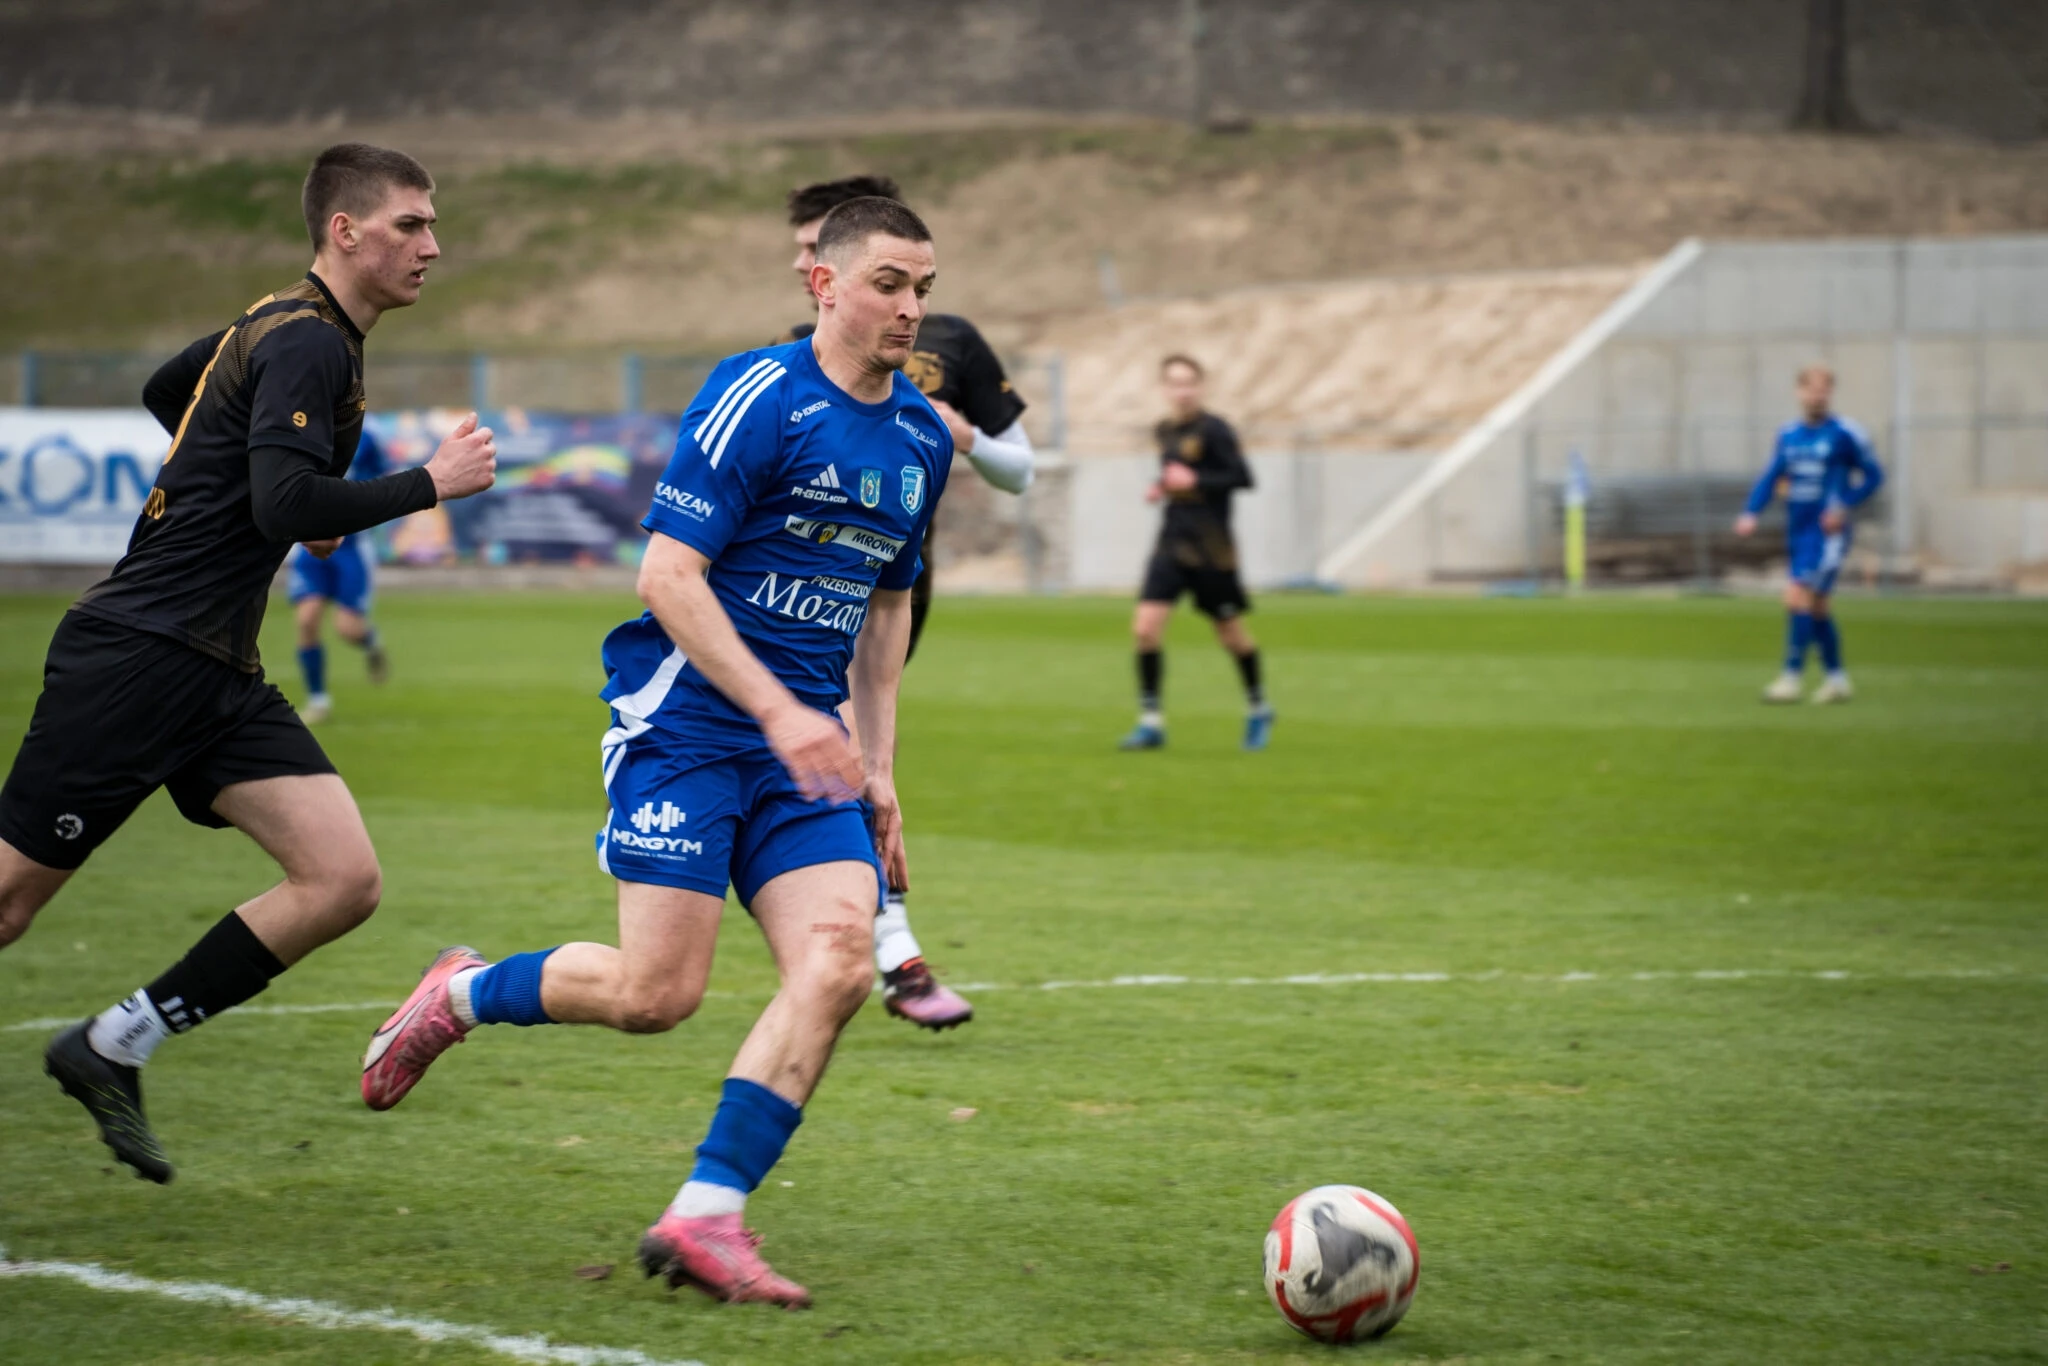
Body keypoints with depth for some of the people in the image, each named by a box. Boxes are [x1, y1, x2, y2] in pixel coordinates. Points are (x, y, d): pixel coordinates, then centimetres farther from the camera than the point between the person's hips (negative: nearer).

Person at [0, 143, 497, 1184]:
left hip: (217, 677, 9)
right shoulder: (306, 343, -13)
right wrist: (429, 485, -16)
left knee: (345, 881, -5)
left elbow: (165, 391, 34)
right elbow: (286, 508, -25)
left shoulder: (279, 328, 16)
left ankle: (112, 1050, 2)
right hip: (136, 656, -9)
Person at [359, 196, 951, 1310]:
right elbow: (667, 575, -15)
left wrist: (877, 773, 18)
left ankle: (703, 1218, -11)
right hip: (683, 723, -6)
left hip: (804, 746, 7)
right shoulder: (757, 398, -12)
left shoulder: (922, 439, 12)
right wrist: (779, 711, -21)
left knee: (838, 964, -15)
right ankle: (459, 996, 18)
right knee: (655, 993, -12)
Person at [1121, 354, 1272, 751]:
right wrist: (1161, 488, 5)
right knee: (1145, 628, -10)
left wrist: (1193, 481, -20)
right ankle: (1151, 721, -5)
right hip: (1171, 546, 5)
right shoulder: (1166, 430, 10)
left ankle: (1258, 709, 32)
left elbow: (1242, 477, -14)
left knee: (1231, 634, 8)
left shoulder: (1213, 430, -11)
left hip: (1211, 551, -5)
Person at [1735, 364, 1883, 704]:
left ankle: (1792, 676, -14)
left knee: (1798, 596, -17)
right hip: (1798, 533, 6)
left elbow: (1873, 475, 1)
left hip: (1827, 533, -6)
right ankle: (1836, 677, 22)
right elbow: (1771, 477, 11)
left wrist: (1845, 507, -12)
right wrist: (1750, 513, -4)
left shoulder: (1845, 434, -5)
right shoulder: (1788, 435, 11)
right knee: (1817, 607, 11)